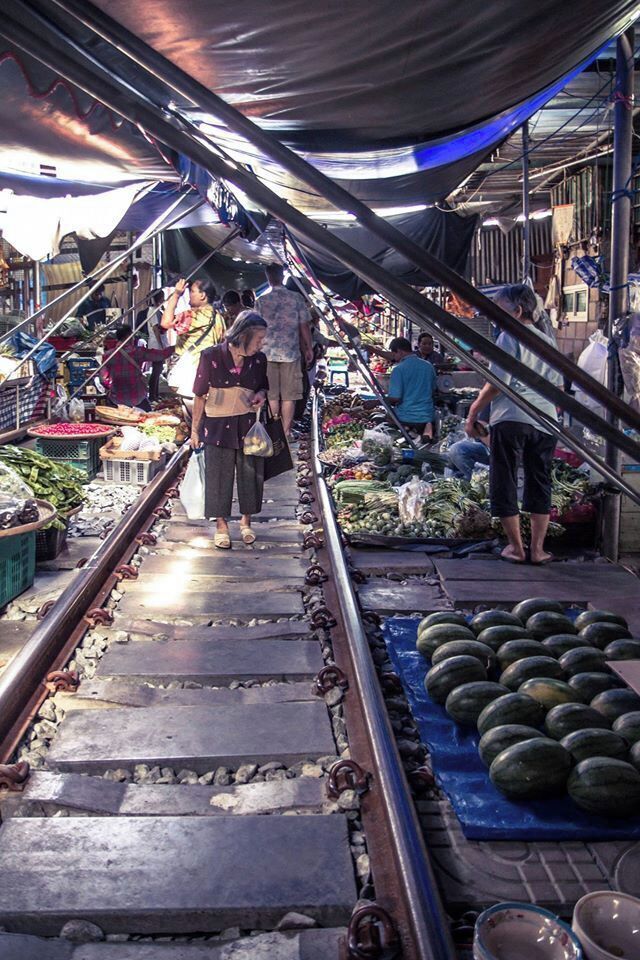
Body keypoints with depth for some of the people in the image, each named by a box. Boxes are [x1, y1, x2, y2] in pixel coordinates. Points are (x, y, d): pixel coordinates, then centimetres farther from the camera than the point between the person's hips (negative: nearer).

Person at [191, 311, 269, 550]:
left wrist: (261, 394, -8)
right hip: (217, 425, -3)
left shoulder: (258, 359, -3)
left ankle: (246, 521, 29)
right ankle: (221, 524, 23)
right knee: (219, 475, 6)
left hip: (247, 425, 3)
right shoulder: (211, 356, -13)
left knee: (249, 474, 9)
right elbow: (200, 395, -6)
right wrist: (195, 429, -2)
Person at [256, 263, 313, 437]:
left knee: (272, 395, 8)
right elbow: (304, 326, 1)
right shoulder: (296, 298, -2)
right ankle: (286, 432, 7)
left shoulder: (261, 301, -1)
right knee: (288, 396, 5)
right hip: (290, 352, -1)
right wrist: (309, 348, 11)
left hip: (268, 352, 1)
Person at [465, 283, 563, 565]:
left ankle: (516, 547, 7)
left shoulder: (509, 337, -4)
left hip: (511, 418, -6)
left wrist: (474, 410, -1)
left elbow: (497, 382, -11)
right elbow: (558, 388, 17)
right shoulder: (547, 341, 16)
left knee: (504, 482, 5)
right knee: (539, 484, 11)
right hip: (545, 420, 6)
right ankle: (537, 549, 12)